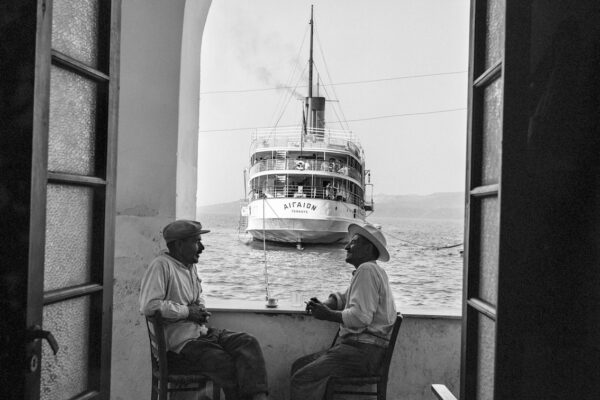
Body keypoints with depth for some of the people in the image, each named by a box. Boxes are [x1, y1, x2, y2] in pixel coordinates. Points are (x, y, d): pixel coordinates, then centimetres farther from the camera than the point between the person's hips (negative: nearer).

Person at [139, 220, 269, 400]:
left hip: (202, 332, 9)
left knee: (248, 343, -15)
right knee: (227, 365, -25)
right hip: (180, 342, -9)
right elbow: (148, 306, -24)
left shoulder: (190, 266, 18)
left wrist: (201, 309, 10)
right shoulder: (161, 266, -12)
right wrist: (187, 312, -14)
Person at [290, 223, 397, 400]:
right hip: (356, 345, 11)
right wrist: (324, 305, 8)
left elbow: (361, 316, -23)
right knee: (298, 366, 11)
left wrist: (329, 315, -10)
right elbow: (343, 299, 29)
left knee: (303, 379, -19)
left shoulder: (367, 270, -13)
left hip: (364, 352, -11)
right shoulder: (369, 270, 21)